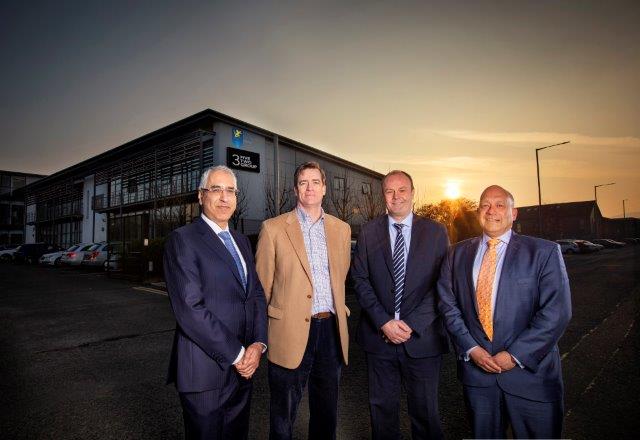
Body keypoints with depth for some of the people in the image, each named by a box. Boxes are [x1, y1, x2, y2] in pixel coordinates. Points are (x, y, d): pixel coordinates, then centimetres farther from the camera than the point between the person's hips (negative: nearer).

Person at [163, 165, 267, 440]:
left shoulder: (242, 241, 11)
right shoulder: (183, 240, -11)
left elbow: (257, 295, 8)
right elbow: (190, 309, -19)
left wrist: (258, 344, -7)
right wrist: (236, 354, -15)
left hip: (243, 368, 6)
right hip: (205, 371, -6)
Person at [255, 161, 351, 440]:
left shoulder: (341, 229, 6)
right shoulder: (273, 228, -5)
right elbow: (262, 285, 0)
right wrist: (264, 331, 3)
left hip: (331, 329, 4)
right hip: (291, 332, -3)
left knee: (326, 412, 20)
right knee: (284, 416, 14)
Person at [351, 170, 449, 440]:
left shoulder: (436, 232, -1)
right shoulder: (368, 233, 2)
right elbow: (360, 280, 0)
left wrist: (411, 324, -10)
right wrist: (384, 322, -10)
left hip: (422, 337, 0)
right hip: (379, 335, 1)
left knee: (425, 411, 15)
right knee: (382, 407, 16)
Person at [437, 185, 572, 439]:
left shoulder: (544, 252, -6)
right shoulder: (458, 254, 3)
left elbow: (556, 312, -12)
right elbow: (448, 305, 2)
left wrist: (515, 355, -15)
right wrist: (471, 348, -9)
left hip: (530, 371, -2)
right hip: (475, 370, 3)